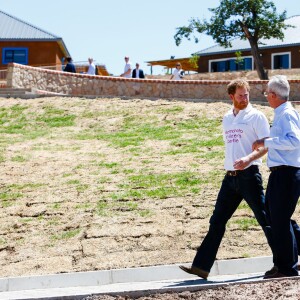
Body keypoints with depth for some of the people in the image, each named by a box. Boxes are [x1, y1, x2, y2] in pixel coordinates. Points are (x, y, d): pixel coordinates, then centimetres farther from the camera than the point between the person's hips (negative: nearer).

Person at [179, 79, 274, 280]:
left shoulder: (256, 116, -3)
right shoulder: (227, 119, 17)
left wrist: (248, 159, -26)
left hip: (249, 175, -6)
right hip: (230, 176, 7)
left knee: (265, 219, -2)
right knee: (217, 222, 4)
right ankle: (201, 267, 6)